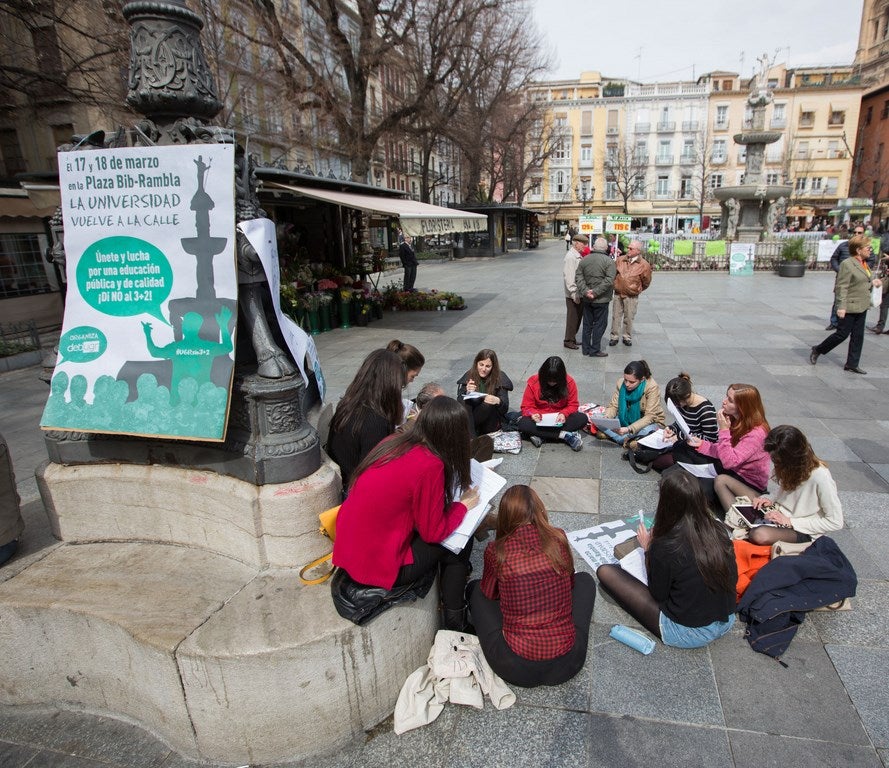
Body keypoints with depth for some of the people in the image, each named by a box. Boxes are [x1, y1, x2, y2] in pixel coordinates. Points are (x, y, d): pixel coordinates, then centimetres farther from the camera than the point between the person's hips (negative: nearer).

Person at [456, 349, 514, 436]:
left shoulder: (500, 378, -8)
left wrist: (498, 401, -37)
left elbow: (505, 408, -13)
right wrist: (467, 392, -32)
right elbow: (459, 402, -10)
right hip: (472, 416, 1)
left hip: (491, 425, -1)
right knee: (464, 402, -27)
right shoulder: (468, 376, -4)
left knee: (488, 404, -31)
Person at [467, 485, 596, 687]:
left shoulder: (496, 551, -10)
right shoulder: (558, 539, -6)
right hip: (567, 665, 2)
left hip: (514, 669, -1)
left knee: (475, 589, 22)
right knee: (585, 579, 25)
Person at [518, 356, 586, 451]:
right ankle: (565, 435, -31)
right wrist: (533, 414, -28)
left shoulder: (569, 382, -7)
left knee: (582, 419, -27)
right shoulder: (533, 382, -9)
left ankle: (540, 436, -31)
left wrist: (564, 413, -23)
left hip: (560, 419, 1)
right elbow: (527, 406, -5)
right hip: (540, 419, 0)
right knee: (523, 424, -32)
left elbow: (573, 405, -2)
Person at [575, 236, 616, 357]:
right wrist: (596, 292, -18)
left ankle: (586, 348, 21)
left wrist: (585, 291, -10)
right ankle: (595, 350, 8)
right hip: (601, 299, -5)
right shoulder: (608, 261, -12)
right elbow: (609, 280, -21)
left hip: (586, 299, 5)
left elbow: (578, 277, -2)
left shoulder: (584, 260, 3)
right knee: (599, 324, 5)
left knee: (587, 324, 14)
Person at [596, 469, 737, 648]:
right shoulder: (717, 529, -11)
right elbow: (733, 579, 3)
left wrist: (648, 549, -1)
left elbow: (658, 595, -10)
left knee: (605, 572, -5)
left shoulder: (665, 547, -26)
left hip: (687, 635, -6)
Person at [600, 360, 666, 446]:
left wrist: (629, 429, -41)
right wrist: (606, 417, -31)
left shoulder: (652, 387, -24)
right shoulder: (621, 383, -11)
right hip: (626, 420, 4)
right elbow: (613, 406, -7)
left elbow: (649, 417, -27)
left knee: (646, 430, -41)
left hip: (651, 422, -4)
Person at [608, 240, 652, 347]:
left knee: (629, 318, 7)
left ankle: (627, 337, 21)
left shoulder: (644, 265, -7)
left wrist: (637, 290, 11)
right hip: (618, 294, 2)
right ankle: (614, 337, 18)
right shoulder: (620, 260, 0)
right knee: (616, 317, 7)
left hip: (631, 297, -2)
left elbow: (646, 282, 5)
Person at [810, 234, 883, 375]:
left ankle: (852, 365, 14)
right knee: (842, 334, -2)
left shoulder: (864, 264, 11)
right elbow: (842, 287, -19)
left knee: (858, 336, 8)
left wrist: (872, 282, 6)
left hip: (862, 307, 9)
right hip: (850, 307, -8)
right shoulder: (847, 264, -15)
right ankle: (817, 350, 18)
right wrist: (841, 306, -23)